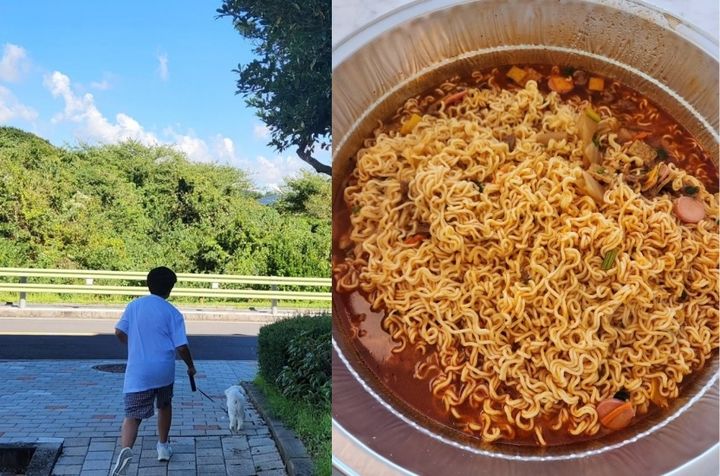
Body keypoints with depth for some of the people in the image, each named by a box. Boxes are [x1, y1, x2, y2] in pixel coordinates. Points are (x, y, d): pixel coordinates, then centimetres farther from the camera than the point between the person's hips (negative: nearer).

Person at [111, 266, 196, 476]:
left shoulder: (134, 305, 3)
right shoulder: (173, 313, -4)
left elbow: (119, 332, 5)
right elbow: (181, 347, -7)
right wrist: (191, 366, 10)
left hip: (137, 372, 0)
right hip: (164, 370, 0)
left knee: (132, 415, -2)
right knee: (164, 405, 26)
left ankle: (126, 450, -29)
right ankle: (163, 446, 35)